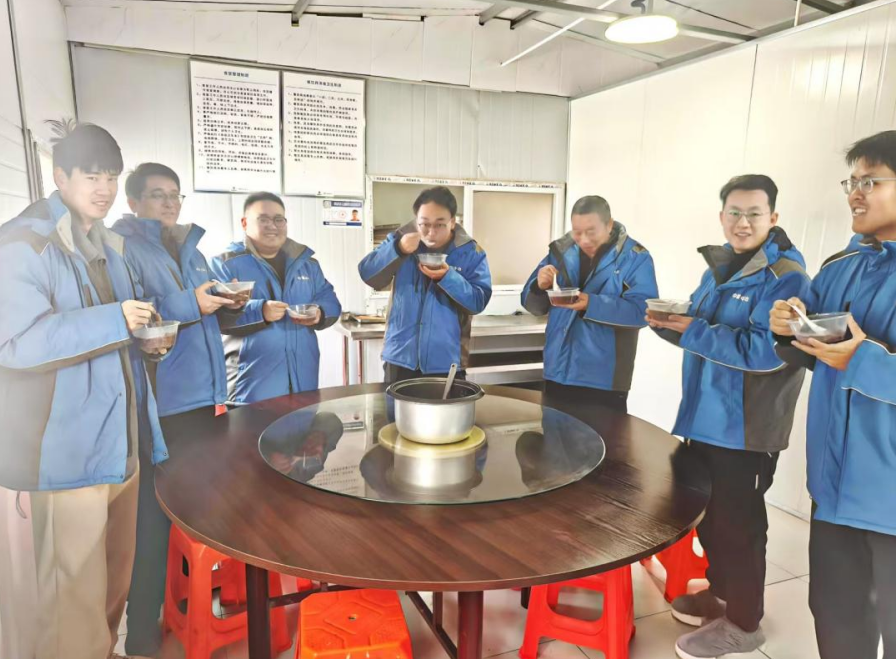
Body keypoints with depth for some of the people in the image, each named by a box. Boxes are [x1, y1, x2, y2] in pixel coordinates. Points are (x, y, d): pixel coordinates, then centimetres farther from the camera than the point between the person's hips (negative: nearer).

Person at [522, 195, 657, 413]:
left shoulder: (635, 258, -7)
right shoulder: (561, 251, 5)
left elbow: (642, 310, -20)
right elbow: (534, 305, 6)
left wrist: (591, 304, -31)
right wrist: (540, 287, -16)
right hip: (556, 374, 5)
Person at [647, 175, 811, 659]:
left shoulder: (785, 277, -14)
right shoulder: (719, 268, 12)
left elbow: (765, 349, -25)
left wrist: (691, 330, -25)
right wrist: (669, 324, -4)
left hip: (746, 427, -8)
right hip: (706, 417, 8)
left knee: (737, 521, 5)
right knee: (708, 513, 20)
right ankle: (721, 593, 40)